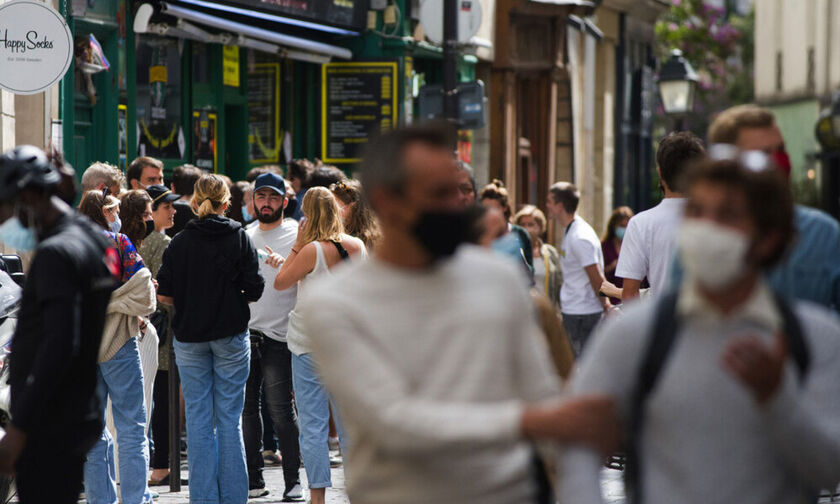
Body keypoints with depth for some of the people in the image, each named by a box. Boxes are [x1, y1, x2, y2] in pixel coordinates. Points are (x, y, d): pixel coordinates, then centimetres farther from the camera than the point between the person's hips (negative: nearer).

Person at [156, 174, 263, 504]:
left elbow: (164, 294, -6)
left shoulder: (179, 243, -4)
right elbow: (254, 291, -8)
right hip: (231, 335, 0)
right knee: (229, 418, 6)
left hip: (189, 337, 0)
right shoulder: (239, 239, -5)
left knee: (198, 418, 6)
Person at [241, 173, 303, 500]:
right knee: (246, 407, 6)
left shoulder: (296, 235, 1)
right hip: (244, 332, 5)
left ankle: (293, 482, -1)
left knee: (281, 409, -8)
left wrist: (284, 264, -21)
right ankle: (253, 480, 14)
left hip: (278, 334, -5)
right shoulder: (243, 236, 17)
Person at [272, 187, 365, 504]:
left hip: (311, 343, -5)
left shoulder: (313, 250, -14)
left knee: (312, 424, -1)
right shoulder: (357, 246, 1)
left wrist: (297, 245, -3)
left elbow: (280, 283, -6)